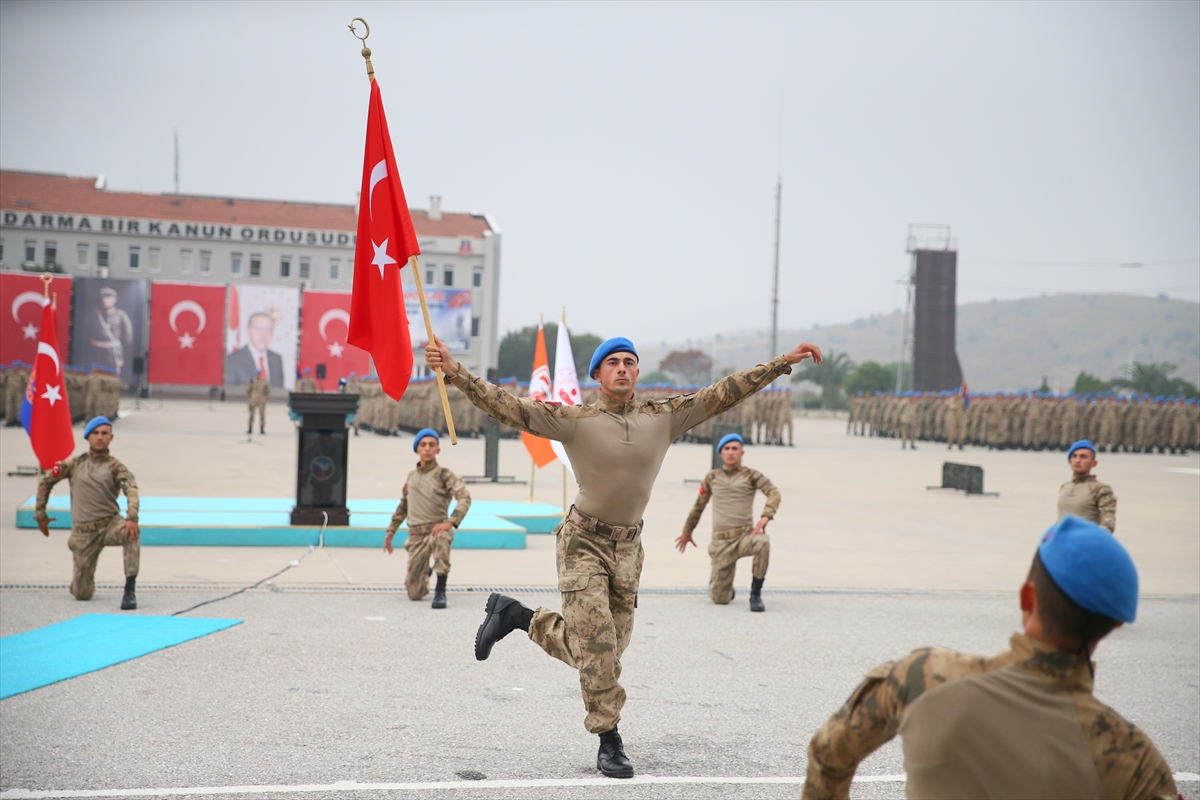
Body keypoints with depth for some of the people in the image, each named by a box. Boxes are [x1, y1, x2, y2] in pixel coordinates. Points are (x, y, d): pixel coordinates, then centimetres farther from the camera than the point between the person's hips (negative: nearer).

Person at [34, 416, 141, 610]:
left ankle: (130, 591, -34)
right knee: (82, 594, 0)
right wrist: (40, 514, 14)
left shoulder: (115, 467, -2)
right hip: (84, 532, 1)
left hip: (110, 524, -1)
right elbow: (45, 481, 16)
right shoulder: (75, 464, 4)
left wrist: (132, 517, -38)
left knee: (131, 533, -38)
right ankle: (81, 579, 39)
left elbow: (131, 489, -20)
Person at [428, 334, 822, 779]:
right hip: (583, 542, -4)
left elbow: (723, 393, 1)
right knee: (596, 645, -9)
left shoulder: (663, 417, -1)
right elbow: (507, 406, -17)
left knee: (598, 649, 10)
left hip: (628, 546, 4)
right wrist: (455, 371, -29)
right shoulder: (574, 420, -10)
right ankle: (609, 742, 7)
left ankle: (514, 615, 31)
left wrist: (784, 362, -1)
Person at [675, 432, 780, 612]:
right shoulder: (712, 478, 10)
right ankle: (720, 583, 35)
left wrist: (765, 517, -34)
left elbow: (773, 493, -15)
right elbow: (699, 505, 22)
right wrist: (687, 532, 31)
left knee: (762, 542, -38)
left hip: (745, 536, -1)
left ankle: (756, 595, -20)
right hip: (721, 541, 1)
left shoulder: (751, 476, 1)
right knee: (720, 599, -4)